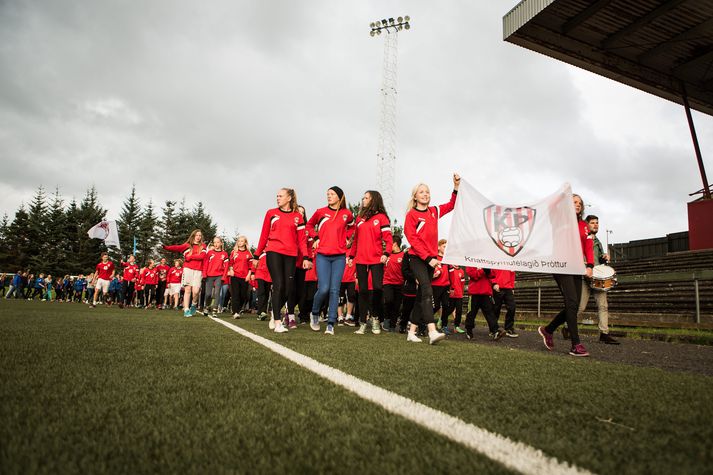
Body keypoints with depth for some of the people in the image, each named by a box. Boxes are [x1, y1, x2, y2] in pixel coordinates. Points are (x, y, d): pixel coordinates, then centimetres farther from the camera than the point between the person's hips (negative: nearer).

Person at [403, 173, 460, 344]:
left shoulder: (434, 211, 12)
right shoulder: (411, 214, -5)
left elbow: (451, 205, 23)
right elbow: (413, 240, -12)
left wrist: (456, 187, 8)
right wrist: (428, 258, -17)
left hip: (431, 258, 6)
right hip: (417, 258, -6)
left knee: (421, 294, 8)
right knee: (427, 291, -21)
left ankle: (412, 332, 15)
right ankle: (432, 331, -29)